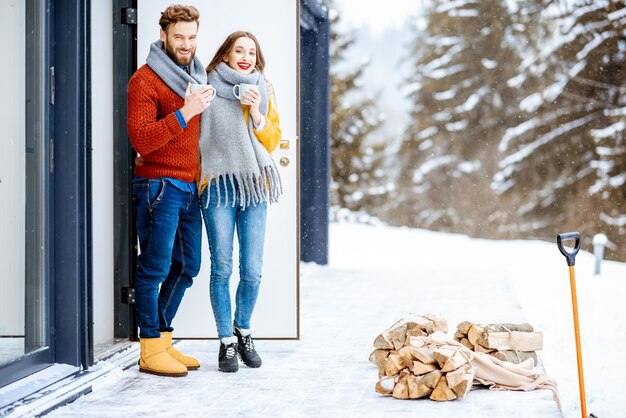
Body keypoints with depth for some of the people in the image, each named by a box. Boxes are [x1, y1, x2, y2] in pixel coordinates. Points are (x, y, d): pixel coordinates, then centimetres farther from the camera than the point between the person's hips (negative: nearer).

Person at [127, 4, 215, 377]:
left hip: (190, 188, 8)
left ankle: (163, 339, 21)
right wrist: (185, 113, -23)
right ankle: (150, 349, -1)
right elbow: (142, 140, -17)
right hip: (159, 185, -8)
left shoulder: (199, 76, 16)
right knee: (155, 266, -6)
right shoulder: (146, 80, -7)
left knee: (187, 266, 10)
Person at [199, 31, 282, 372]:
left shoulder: (263, 92, 13)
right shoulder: (208, 89, 3)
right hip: (218, 186, -2)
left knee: (252, 270, 0)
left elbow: (273, 141, 7)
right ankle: (227, 341, 7)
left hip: (254, 188, 3)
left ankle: (243, 331, 22)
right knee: (222, 268, -4)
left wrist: (256, 113, -6)